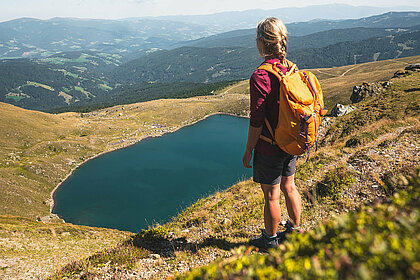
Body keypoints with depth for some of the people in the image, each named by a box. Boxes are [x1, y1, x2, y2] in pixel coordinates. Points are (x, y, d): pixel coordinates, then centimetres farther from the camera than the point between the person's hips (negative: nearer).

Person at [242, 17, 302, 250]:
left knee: (271, 196, 9)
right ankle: (295, 230, 40)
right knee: (289, 187, 23)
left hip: (269, 149, -7)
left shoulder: (260, 77, -23)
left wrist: (248, 150, -9)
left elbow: (257, 122, -21)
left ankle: (270, 240, 28)